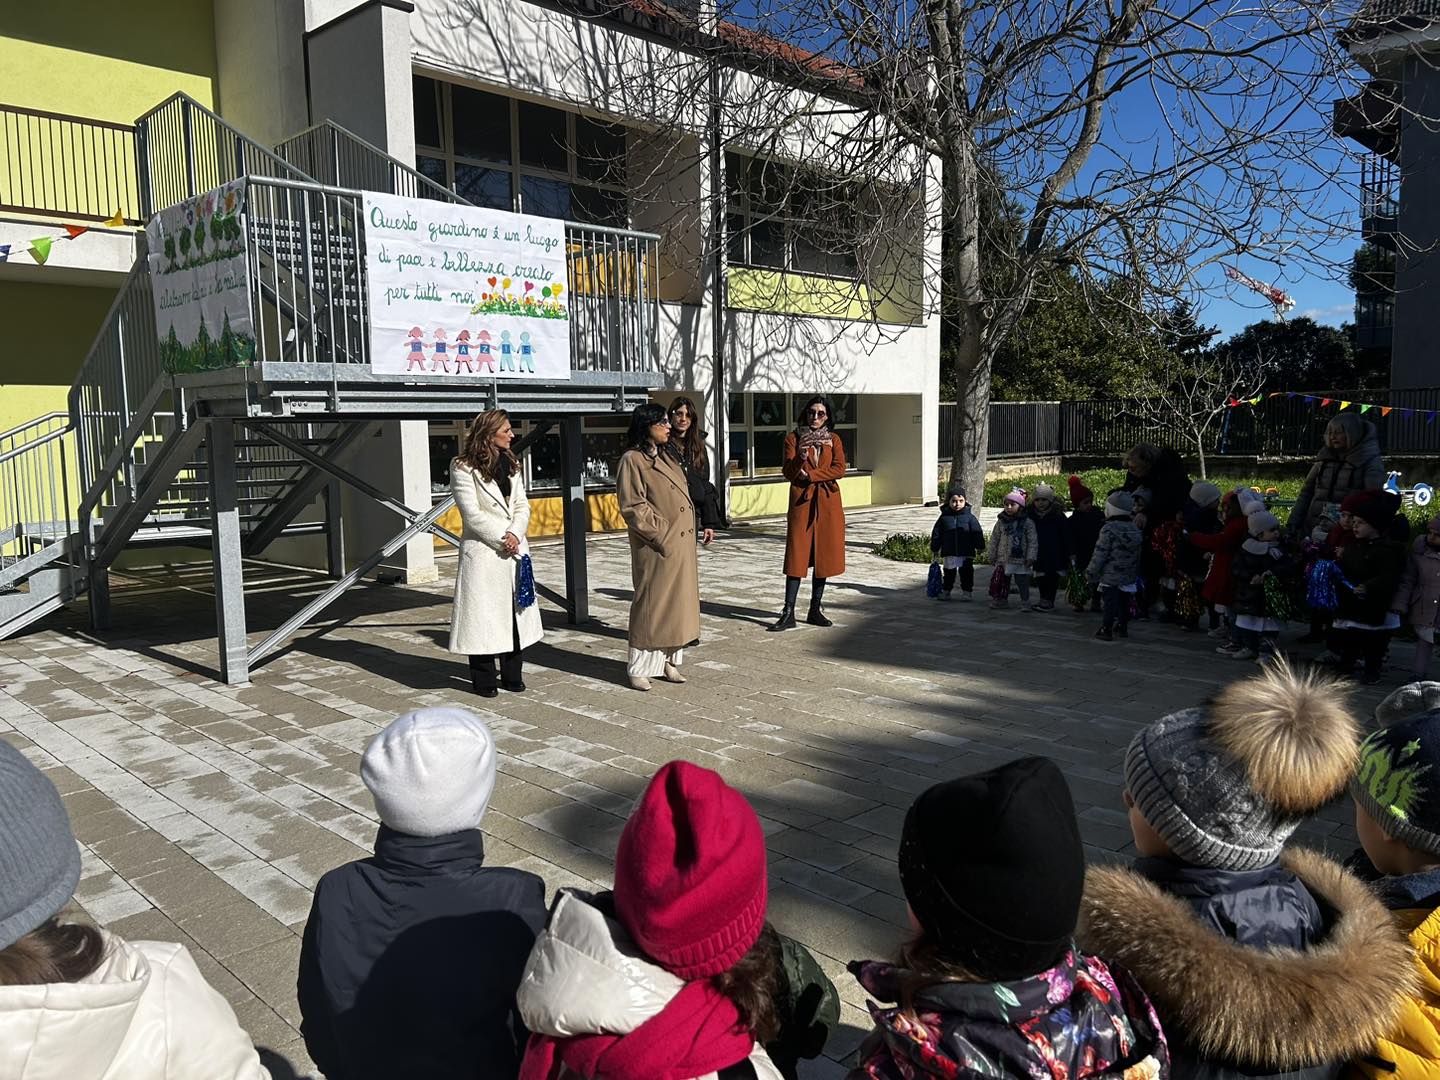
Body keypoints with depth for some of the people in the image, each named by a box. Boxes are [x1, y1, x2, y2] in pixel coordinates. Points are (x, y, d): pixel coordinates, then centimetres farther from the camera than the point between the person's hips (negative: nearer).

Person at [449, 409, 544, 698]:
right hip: (483, 551, -6)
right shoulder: (463, 467, -7)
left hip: (514, 548, 6)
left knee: (515, 612, 9)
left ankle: (512, 675, 20)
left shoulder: (510, 464, 14)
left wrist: (515, 534, -9)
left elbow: (522, 505, 9)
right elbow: (472, 514, -12)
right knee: (484, 613, -2)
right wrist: (501, 540, -14)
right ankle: (484, 680, 9)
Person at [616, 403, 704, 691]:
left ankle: (668, 661, 22)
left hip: (681, 545, 9)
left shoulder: (666, 458, 16)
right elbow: (633, 507, -16)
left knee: (678, 603, 12)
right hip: (657, 548, -9)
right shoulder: (632, 460, -12)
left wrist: (691, 533, 10)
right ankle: (640, 667, 8)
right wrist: (662, 536, -17)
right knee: (651, 604, -2)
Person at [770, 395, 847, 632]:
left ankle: (815, 610, 14)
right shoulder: (794, 438, 5)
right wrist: (801, 458, -24)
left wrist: (811, 475, -11)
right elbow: (788, 472, -4)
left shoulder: (834, 440, 10)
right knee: (796, 555, -6)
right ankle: (788, 614, -6)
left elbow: (839, 469, -4)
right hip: (802, 501, -2)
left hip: (828, 502, 2)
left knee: (824, 555, 4)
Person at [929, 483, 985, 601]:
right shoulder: (944, 517, 2)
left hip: (966, 552, -1)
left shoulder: (970, 517, -2)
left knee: (966, 573, 5)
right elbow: (936, 533, 6)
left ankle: (966, 592, 18)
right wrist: (934, 548, 6)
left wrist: (979, 546, -3)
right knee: (948, 573, 11)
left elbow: (977, 533, 0)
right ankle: (945, 591, 24)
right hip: (948, 552, 1)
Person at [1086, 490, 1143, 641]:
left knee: (1109, 602, -3)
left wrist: (1091, 572, -6)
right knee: (1124, 603, 17)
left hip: (1110, 576, -7)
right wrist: (1135, 572, 23)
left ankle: (1106, 630, -2)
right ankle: (1123, 627, 29)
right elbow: (1137, 554, 14)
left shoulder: (1109, 529, -15)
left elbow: (1100, 554, -14)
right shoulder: (1135, 528, 7)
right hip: (1129, 576, 7)